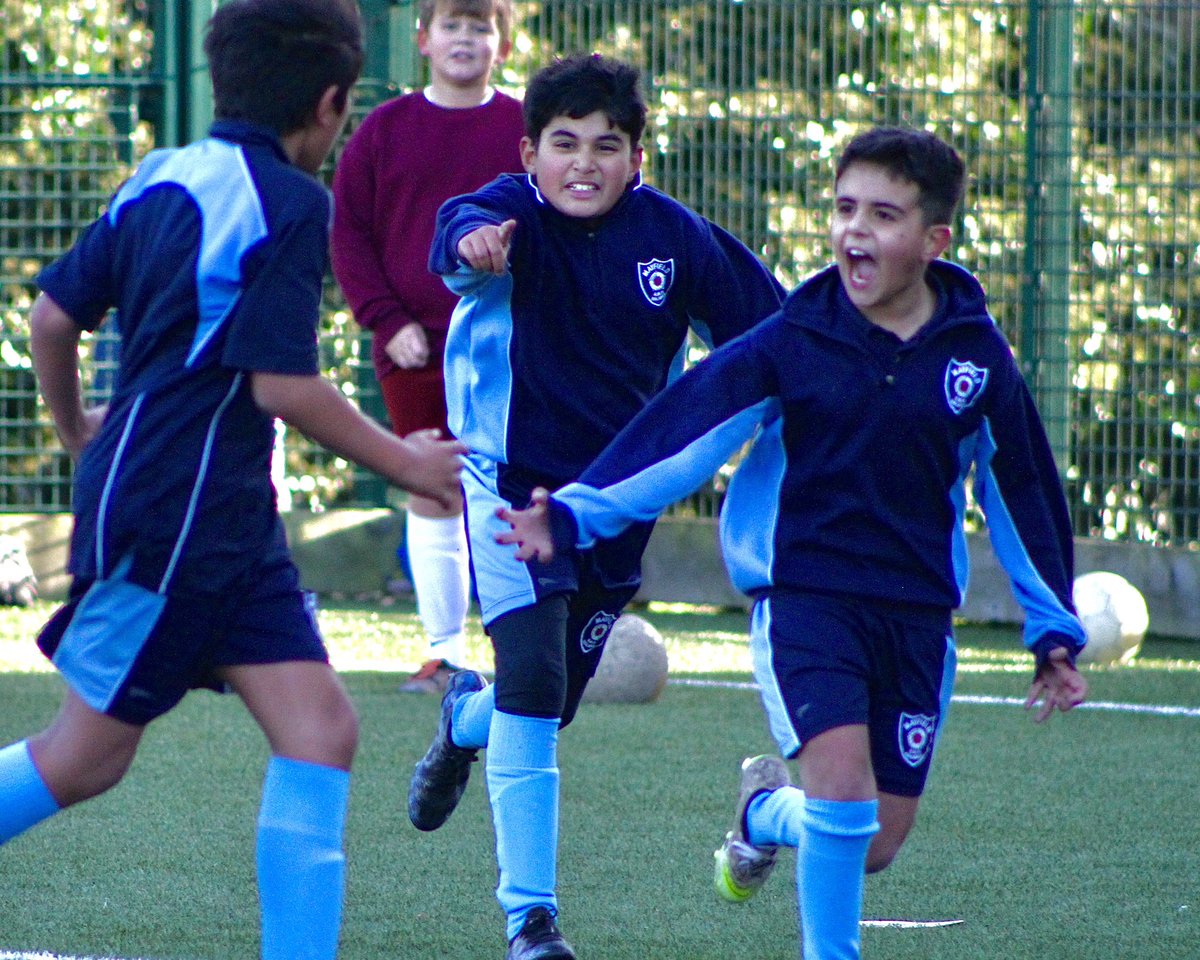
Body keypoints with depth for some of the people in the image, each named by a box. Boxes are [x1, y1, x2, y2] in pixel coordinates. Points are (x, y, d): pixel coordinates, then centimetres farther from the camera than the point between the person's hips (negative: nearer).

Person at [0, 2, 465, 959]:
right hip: (166, 519, -9)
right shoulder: (290, 204, -14)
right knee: (86, 755, 3)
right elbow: (282, 383, -18)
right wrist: (407, 463, -6)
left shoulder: (163, 179, 10)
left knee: (320, 729, 0)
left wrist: (77, 428, 31)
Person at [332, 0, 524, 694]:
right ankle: (445, 653, 16)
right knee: (431, 501, 7)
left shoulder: (525, 129, 3)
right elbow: (348, 233, 7)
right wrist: (387, 321, -3)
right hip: (416, 350, 2)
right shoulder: (385, 130, 6)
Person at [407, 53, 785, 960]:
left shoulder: (672, 235, -8)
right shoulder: (514, 215, -18)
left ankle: (466, 717, 53)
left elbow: (761, 325, 2)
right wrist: (474, 244, -65)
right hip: (514, 479, -4)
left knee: (555, 699, 15)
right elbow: (462, 230, -42)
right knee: (533, 682, -19)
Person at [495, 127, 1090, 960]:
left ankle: (767, 812, 39)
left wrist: (1055, 633, 14)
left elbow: (1022, 495, 11)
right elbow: (683, 436, -9)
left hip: (917, 612, 3)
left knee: (876, 845, 5)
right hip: (803, 593, -3)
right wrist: (574, 516, -20)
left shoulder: (977, 358, 0)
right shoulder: (791, 343, -6)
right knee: (844, 778, -23)